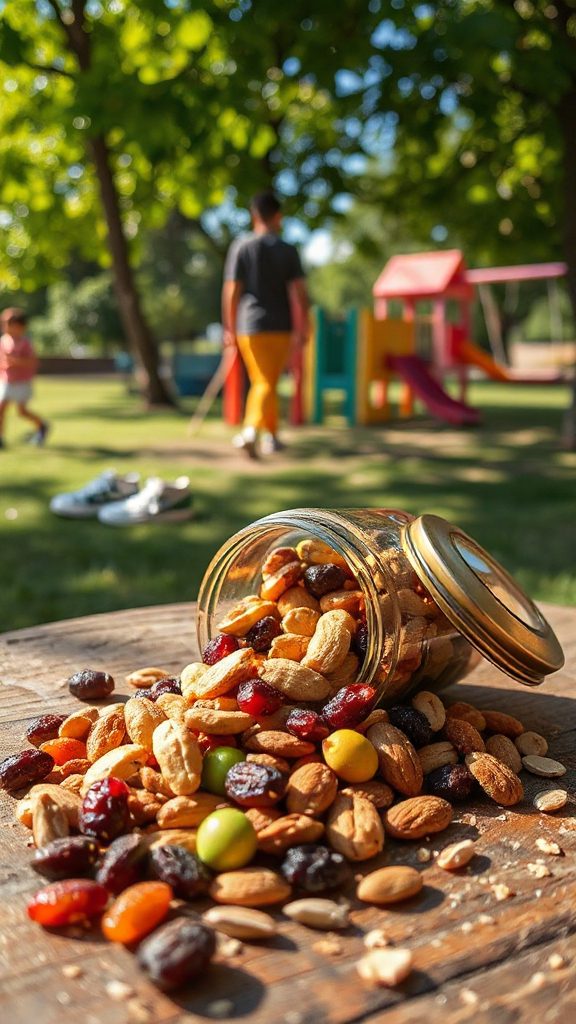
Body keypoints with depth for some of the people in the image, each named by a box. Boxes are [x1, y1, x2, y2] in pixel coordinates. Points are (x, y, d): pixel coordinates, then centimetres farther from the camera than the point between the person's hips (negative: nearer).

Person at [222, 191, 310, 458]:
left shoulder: (241, 247, 0)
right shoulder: (288, 250, -1)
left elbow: (231, 291, -3)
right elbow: (298, 293, -8)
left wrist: (229, 327, 3)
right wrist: (301, 330, -3)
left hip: (249, 326, 1)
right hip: (280, 326, 0)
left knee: (263, 382, 12)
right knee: (269, 383, 6)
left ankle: (271, 436, 17)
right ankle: (251, 429, -14)